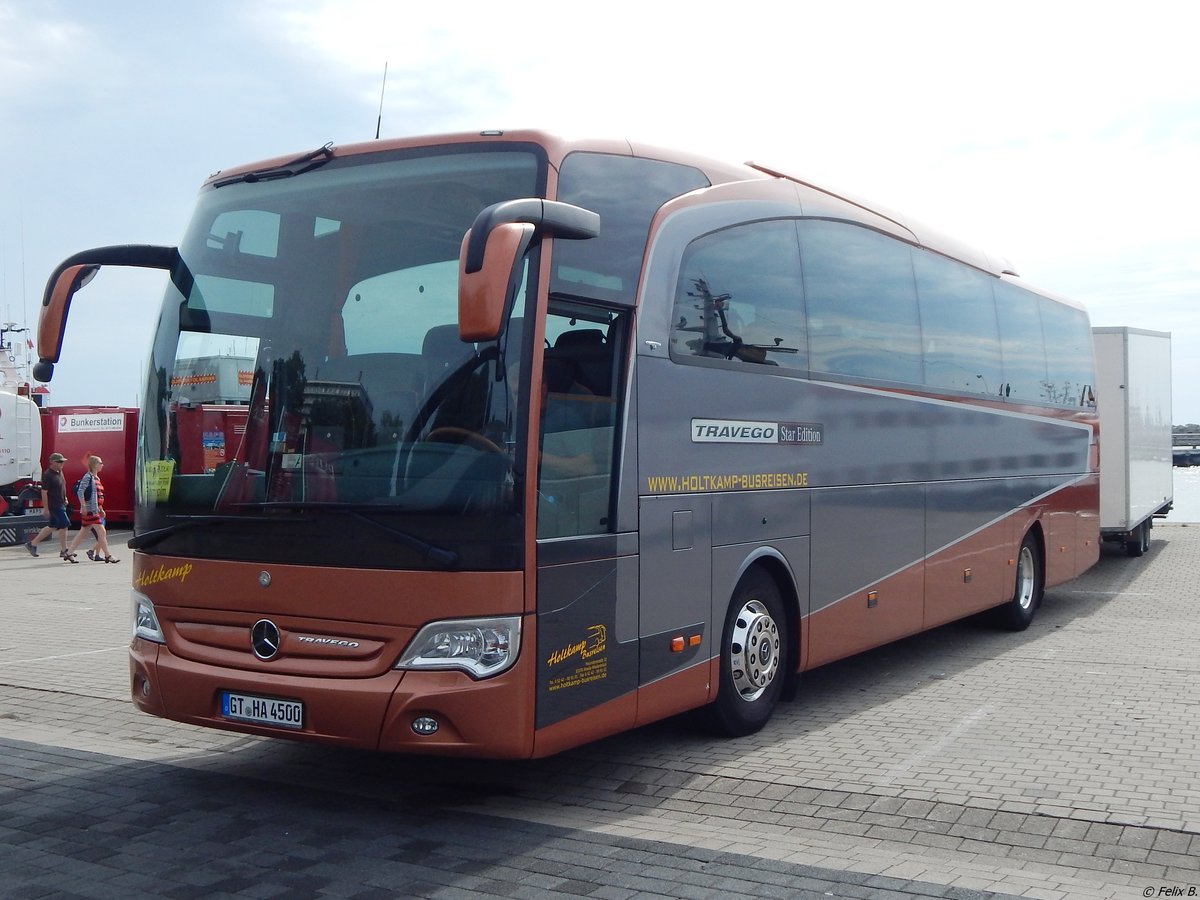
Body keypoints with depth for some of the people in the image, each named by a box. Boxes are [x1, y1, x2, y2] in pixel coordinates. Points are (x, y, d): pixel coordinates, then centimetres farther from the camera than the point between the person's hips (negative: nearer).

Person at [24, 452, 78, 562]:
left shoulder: (59, 472, 10)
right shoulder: (47, 475, -17)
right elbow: (44, 492, -17)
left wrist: (65, 498, 21)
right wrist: (46, 508, -18)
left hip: (61, 504, 10)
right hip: (54, 505, -10)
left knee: (52, 527, 16)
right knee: (64, 525, -10)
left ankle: (32, 544, 27)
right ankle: (65, 552, -4)